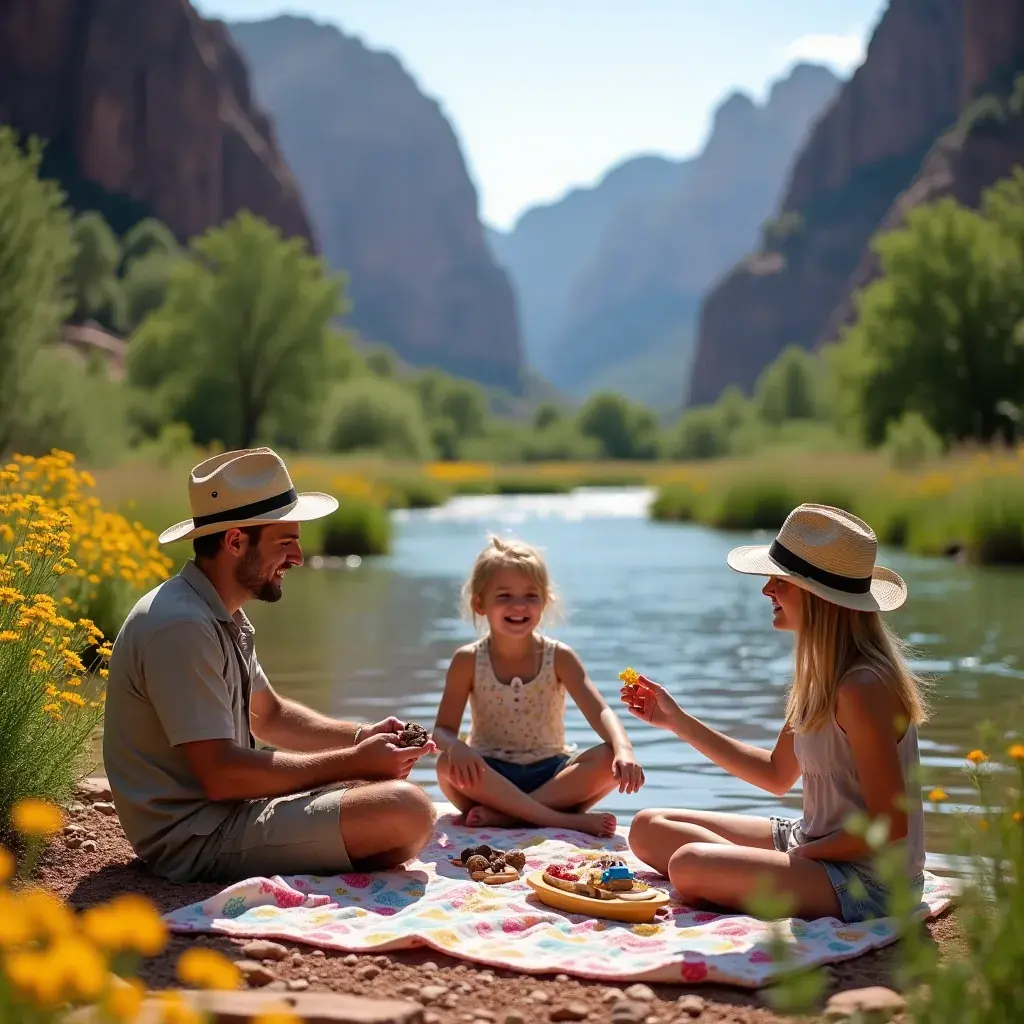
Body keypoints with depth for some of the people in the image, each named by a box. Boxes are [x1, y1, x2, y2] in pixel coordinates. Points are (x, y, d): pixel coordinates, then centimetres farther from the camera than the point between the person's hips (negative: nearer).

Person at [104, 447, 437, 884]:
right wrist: (354, 762, -18)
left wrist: (362, 737, 5)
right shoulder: (181, 627, -22)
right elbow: (221, 775, -26)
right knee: (407, 812, -24)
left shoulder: (222, 615, 12)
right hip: (197, 838, -11)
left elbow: (270, 714, 23)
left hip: (223, 810, 11)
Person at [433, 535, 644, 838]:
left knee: (610, 760, -26)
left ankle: (505, 813, -30)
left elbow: (599, 711, -13)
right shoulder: (468, 661, -3)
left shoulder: (559, 657, -2)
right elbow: (443, 729, -6)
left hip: (552, 773, 1)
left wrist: (624, 750, -35)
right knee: (449, 765, -33)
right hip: (492, 776, -1)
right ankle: (564, 819, -34)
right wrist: (456, 747, -32)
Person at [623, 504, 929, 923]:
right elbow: (777, 774, 15)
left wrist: (802, 853, -11)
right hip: (814, 843, 10)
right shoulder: (821, 670, 5)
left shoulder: (862, 689, -24)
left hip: (869, 880, -10)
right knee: (649, 828, 10)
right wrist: (678, 721, 15)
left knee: (691, 865, -28)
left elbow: (889, 825, -23)